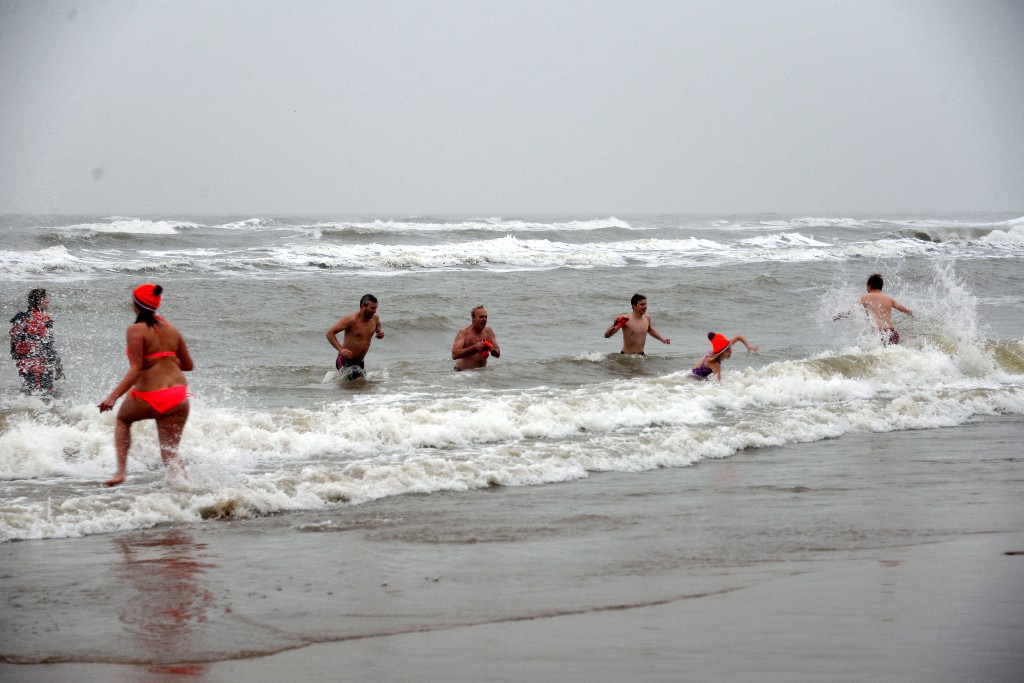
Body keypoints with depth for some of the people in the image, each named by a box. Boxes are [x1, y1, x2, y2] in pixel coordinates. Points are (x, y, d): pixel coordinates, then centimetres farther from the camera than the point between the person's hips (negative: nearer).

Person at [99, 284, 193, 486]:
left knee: (122, 420, 29)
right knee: (170, 452, 9)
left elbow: (135, 369, -17)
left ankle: (121, 471, 17)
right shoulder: (171, 328, 10)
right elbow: (188, 365, 15)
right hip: (178, 397, 4)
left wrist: (113, 397, -19)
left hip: (148, 397, -4)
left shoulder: (136, 330, -8)